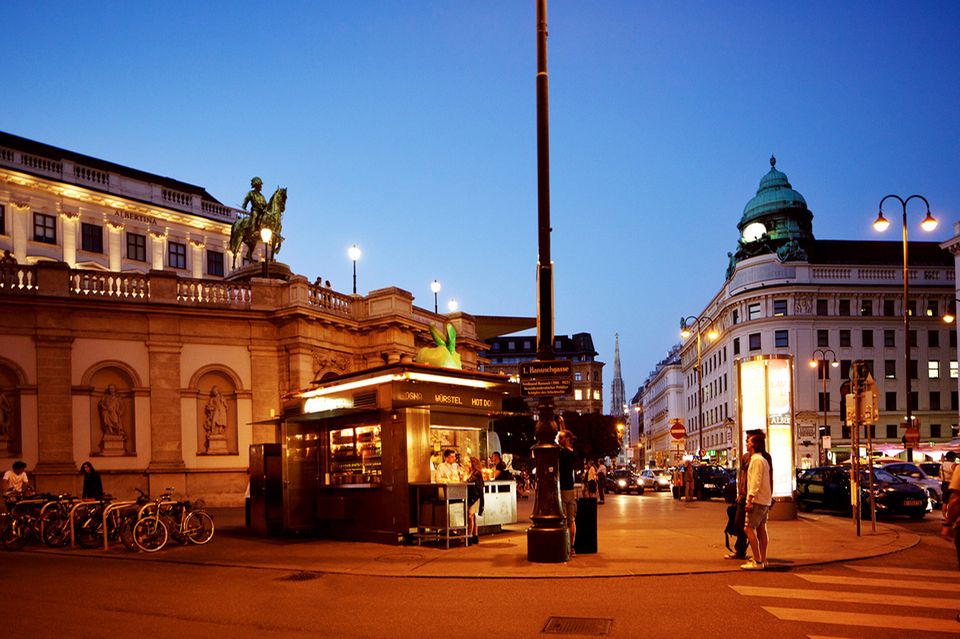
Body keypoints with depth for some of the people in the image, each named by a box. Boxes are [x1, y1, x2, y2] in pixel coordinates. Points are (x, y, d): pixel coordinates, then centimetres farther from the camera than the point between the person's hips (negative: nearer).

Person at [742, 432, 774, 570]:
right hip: (765, 500, 10)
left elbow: (756, 482, -20)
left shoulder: (757, 460, -14)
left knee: (749, 529, -10)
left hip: (758, 500, -10)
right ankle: (762, 559, 14)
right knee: (761, 529, 11)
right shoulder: (763, 459, 18)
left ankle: (757, 561, -11)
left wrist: (750, 500, -21)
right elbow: (769, 480, 20)